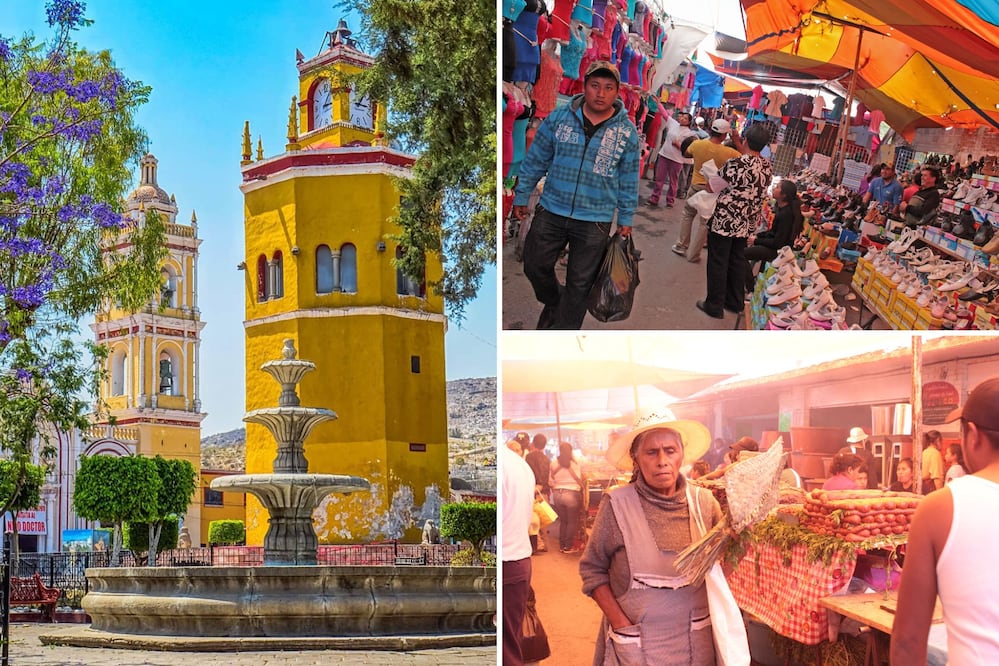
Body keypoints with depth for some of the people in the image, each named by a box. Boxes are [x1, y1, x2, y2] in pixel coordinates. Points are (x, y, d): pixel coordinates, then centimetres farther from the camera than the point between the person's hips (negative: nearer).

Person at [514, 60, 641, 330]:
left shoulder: (627, 131, -3)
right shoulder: (559, 117, -3)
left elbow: (629, 180, 4)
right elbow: (535, 161, 4)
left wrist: (625, 219, 6)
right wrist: (521, 197, 6)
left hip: (595, 222, -1)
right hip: (551, 212, 1)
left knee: (579, 283, 7)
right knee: (535, 266, 13)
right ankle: (553, 302, 43)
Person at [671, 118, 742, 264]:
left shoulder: (697, 144, -12)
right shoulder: (728, 152, -20)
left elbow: (687, 153, 10)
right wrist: (738, 142, -7)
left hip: (696, 186, 2)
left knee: (687, 214, 24)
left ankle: (681, 246, 29)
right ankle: (693, 254, 15)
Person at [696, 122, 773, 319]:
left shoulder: (736, 165, -23)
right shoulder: (768, 168, -2)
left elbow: (712, 188, -14)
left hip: (725, 221, -6)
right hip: (746, 224, 6)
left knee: (718, 262, 5)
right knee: (737, 261, 19)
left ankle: (714, 305, 12)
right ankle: (735, 302, 29)